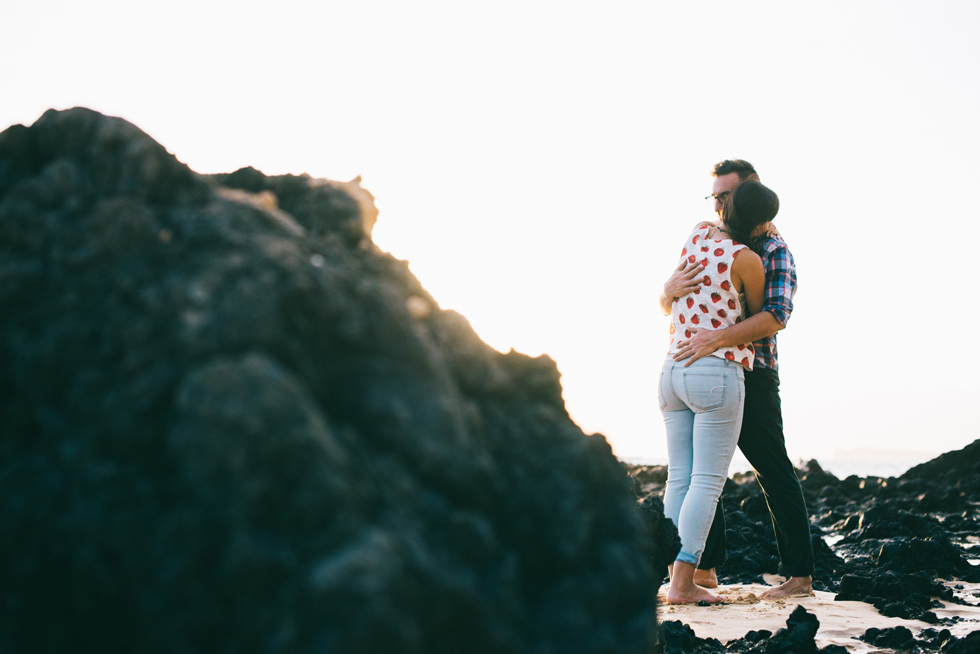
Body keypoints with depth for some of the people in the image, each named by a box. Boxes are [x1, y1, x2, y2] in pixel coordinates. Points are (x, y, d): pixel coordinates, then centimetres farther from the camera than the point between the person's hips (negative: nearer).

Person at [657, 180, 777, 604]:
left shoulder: (698, 234, 10)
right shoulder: (747, 259, -8)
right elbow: (757, 316, 9)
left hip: (673, 370, 7)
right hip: (718, 374, -7)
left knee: (680, 479, 6)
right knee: (707, 482, -6)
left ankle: (679, 581, 5)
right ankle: (682, 584, -11)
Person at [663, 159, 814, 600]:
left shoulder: (774, 251, -6)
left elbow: (776, 316, -22)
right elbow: (667, 302, 6)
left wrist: (716, 339, -33)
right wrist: (672, 287, -19)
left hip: (752, 378, -7)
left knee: (774, 473, -3)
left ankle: (799, 575, 3)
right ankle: (706, 567, 16)